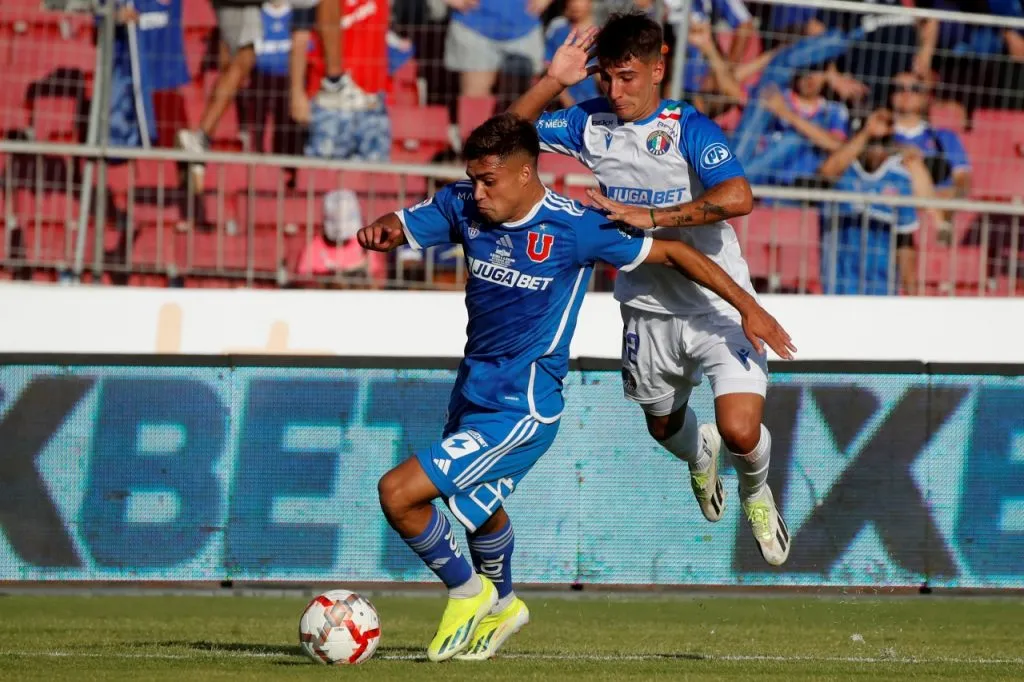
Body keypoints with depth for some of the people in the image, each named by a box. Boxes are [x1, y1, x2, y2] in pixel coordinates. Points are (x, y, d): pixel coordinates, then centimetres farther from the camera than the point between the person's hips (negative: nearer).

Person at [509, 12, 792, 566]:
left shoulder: (687, 126, -18)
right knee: (664, 427, 23)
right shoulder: (591, 123, -2)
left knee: (741, 432, -18)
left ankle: (756, 493, 18)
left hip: (718, 306, -5)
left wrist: (650, 216, -35)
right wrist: (552, 81, -14)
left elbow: (737, 197, -32)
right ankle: (699, 456, 61)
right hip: (648, 309, 5)